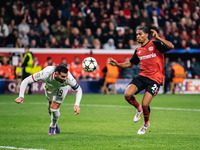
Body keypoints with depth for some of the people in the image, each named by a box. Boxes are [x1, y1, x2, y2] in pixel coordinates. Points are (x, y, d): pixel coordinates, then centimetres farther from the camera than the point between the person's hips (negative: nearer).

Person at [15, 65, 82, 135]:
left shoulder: (68, 78, -44)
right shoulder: (46, 74, -47)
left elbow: (79, 90, -25)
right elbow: (25, 81, -39)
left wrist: (77, 105, -40)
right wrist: (21, 96, -51)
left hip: (63, 87, -2)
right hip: (50, 85, 2)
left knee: (54, 107, -15)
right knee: (51, 105, 18)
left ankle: (52, 127, 14)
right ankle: (55, 124, 49)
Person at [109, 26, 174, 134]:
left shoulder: (155, 44, -4)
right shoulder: (138, 51, 14)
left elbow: (171, 46, -18)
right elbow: (130, 64, 25)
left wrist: (158, 38, -28)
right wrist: (117, 64, 10)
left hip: (155, 79, -5)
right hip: (143, 76, 5)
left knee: (145, 104, -13)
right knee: (127, 95, -18)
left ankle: (146, 123, 20)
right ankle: (138, 109, 15)